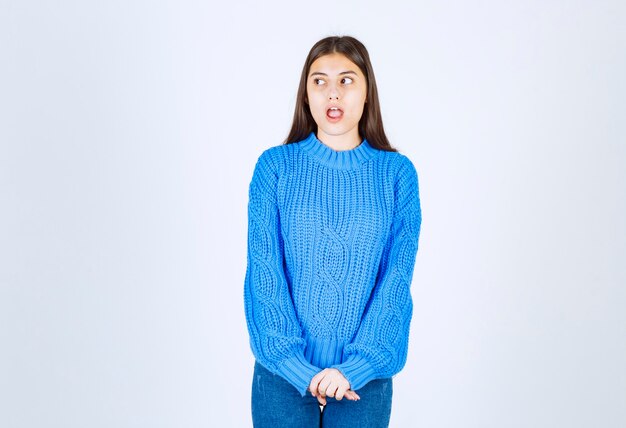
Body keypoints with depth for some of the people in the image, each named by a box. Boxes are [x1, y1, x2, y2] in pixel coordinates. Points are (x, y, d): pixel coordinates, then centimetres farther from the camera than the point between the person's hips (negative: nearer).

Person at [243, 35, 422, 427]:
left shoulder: (397, 172, -2)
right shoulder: (276, 165, -4)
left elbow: (398, 276, -6)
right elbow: (264, 272, -7)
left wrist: (355, 368, -14)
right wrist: (300, 368, -13)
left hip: (364, 375, 1)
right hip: (284, 371, 0)